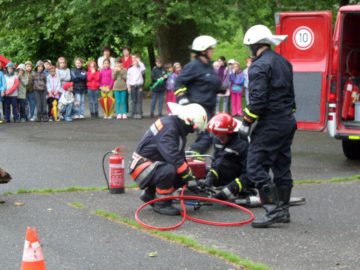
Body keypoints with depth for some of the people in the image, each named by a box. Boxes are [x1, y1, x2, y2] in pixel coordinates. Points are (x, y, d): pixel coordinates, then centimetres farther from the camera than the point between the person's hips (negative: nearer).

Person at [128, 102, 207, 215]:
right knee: (169, 171, -34)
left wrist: (191, 176, 3)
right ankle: (161, 204, -13)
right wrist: (189, 177, -30)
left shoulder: (178, 129, 9)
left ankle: (150, 193, 14)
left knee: (183, 175, 0)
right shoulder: (168, 128, -23)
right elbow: (173, 156, -33)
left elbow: (180, 157, 13)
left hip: (154, 166, 10)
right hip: (142, 167, -10)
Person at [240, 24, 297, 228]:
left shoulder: (259, 66, -14)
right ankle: (283, 210, 20)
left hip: (270, 125, -9)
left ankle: (273, 210, -11)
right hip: (288, 122, 9)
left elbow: (258, 100, -21)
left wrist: (246, 123, -12)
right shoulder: (284, 62, 14)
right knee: (282, 167, 14)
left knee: (256, 167, -7)